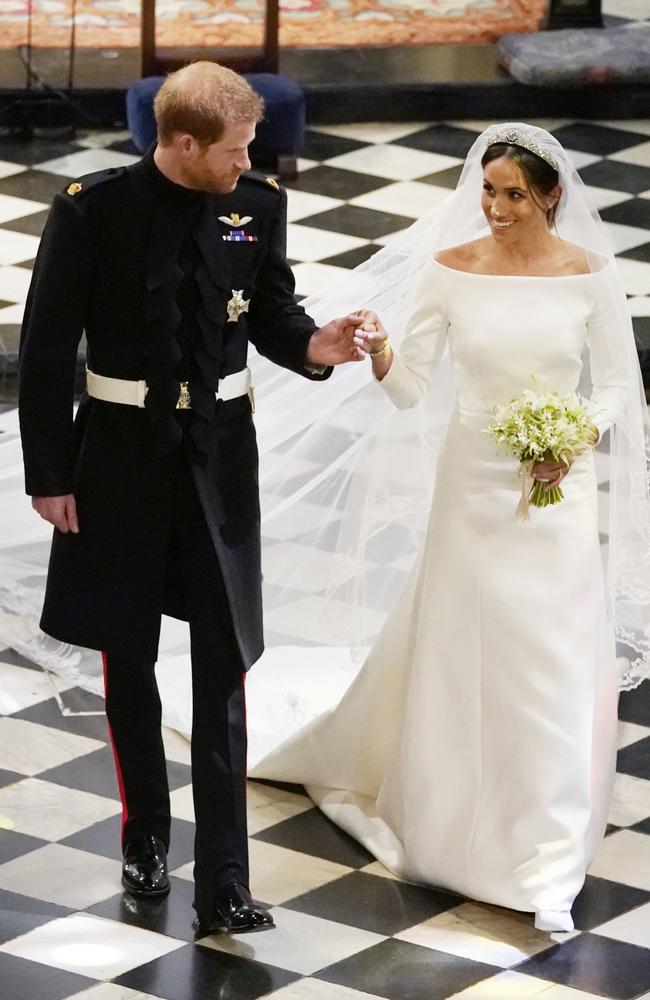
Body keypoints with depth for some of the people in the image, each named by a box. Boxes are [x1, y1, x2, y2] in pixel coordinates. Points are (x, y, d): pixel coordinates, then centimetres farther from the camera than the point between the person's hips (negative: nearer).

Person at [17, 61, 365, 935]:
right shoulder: (94, 209, -13)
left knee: (224, 672, -1)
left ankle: (224, 885, 1)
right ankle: (146, 837, 34)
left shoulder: (258, 206, -5)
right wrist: (49, 472, -6)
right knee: (129, 659, 14)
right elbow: (48, 345, -7)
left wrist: (310, 344, -14)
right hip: (123, 453, -1)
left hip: (221, 454, 1)